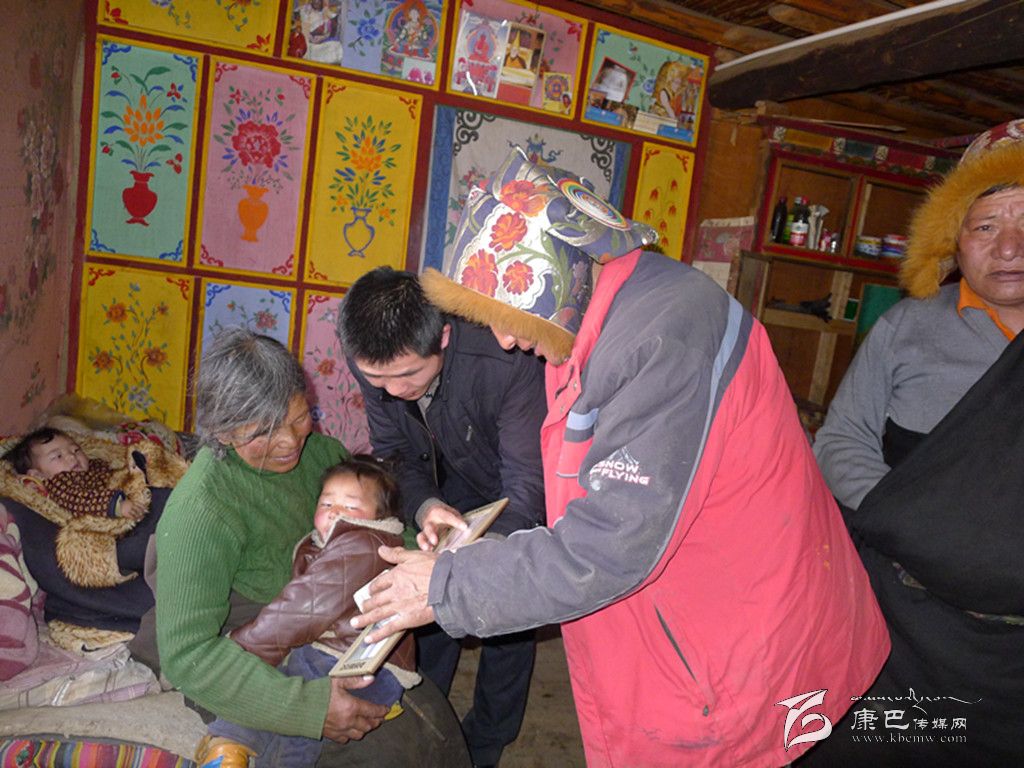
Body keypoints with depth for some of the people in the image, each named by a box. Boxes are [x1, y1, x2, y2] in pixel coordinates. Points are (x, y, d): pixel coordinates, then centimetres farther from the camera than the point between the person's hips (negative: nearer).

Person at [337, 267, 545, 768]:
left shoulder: (509, 365, -41)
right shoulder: (370, 360, -24)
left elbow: (528, 487, -38)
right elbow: (395, 455, -13)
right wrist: (425, 508, -35)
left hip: (519, 490, -4)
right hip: (455, 485, 4)